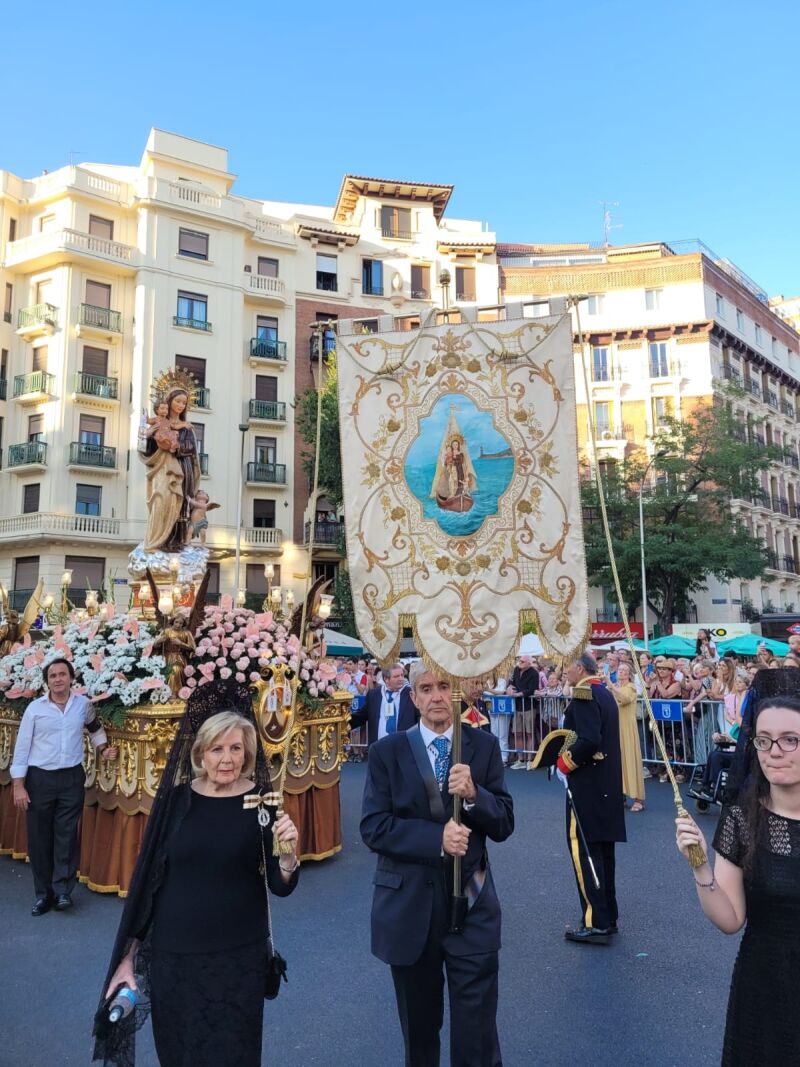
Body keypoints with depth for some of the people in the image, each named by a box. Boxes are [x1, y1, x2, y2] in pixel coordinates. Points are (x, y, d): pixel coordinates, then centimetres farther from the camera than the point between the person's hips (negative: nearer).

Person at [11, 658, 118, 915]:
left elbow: (95, 728, 23)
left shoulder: (83, 704, 1)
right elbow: (22, 746, -4)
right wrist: (18, 785, -7)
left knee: (66, 836, 2)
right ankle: (44, 893, 19)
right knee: (39, 838, 7)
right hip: (40, 779, 0)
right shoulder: (35, 708, -6)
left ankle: (63, 890, 11)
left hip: (72, 778, 1)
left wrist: (104, 749, 10)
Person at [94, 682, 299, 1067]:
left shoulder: (261, 801, -10)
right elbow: (146, 877, 1)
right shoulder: (176, 798, -8)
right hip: (172, 955, 1)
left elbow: (281, 887, -9)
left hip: (239, 957, -1)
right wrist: (128, 954, 4)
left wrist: (288, 852, -30)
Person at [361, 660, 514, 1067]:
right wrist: (436, 838, -23)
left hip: (471, 901, 0)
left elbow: (504, 825, -5)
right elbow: (373, 828, -11)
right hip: (409, 905, 1)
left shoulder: (484, 747, -2)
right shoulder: (387, 751, -5)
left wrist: (474, 794, -25)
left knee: (477, 1032, 7)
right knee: (418, 1026, 20)